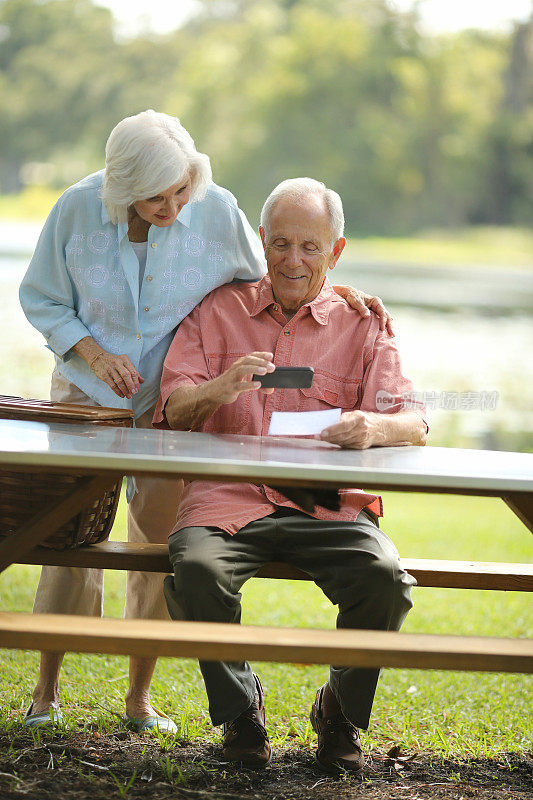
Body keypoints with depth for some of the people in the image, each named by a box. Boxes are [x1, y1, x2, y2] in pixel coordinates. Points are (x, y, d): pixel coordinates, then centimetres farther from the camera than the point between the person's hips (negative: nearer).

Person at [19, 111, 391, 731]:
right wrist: (93, 353, -15)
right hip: (88, 395, 0)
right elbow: (40, 298, -1)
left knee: (158, 547, 2)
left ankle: (139, 695, 18)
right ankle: (46, 690, 13)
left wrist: (339, 292, -9)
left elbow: (266, 280, 5)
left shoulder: (216, 210, -14)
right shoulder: (78, 209, -15)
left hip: (173, 402, 1)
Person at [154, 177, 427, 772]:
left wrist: (376, 427, -24)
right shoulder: (219, 310, 14)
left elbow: (413, 424, 1)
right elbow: (174, 411, 5)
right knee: (197, 568, -32)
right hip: (229, 499, 0)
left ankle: (341, 712, 1)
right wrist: (221, 389, -18)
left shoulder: (362, 325, 12)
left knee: (385, 578, -29)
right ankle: (239, 707, -4)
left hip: (328, 506, 0)